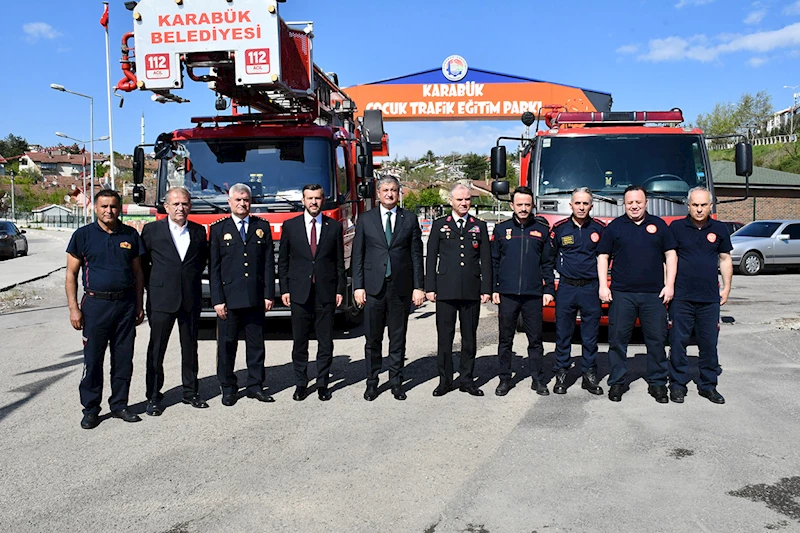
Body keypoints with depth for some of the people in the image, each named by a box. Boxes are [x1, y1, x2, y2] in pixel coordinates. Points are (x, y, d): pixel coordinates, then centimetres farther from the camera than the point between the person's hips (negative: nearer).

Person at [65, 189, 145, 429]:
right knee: (93, 360, 3)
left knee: (124, 359, 8)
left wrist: (139, 306, 8)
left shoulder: (131, 235, 7)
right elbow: (71, 274, 1)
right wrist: (73, 308, -6)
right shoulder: (83, 235, 0)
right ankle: (91, 410, 16)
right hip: (96, 304, -2)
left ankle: (119, 405, 21)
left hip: (126, 304, 2)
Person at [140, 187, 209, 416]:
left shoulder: (199, 231, 7)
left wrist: (192, 281, 10)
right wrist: (152, 287, 2)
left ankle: (190, 392, 23)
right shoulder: (151, 230, -1)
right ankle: (153, 397, 14)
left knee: (190, 348, 11)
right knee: (156, 349, 4)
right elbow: (142, 263, 4)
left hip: (191, 300, 3)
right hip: (161, 300, -3)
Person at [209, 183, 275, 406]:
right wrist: (217, 300, -7)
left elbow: (269, 263, 6)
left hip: (255, 298, 2)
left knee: (256, 344, 8)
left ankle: (255, 385, 20)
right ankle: (228, 388, 17)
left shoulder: (262, 227, 8)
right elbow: (213, 268, 0)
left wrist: (269, 295, 0)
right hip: (228, 298, -1)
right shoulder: (218, 229, 3)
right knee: (226, 345, 5)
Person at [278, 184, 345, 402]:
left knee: (325, 341, 5)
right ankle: (300, 384, 18)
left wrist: (340, 290, 2)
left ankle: (322, 383, 16)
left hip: (326, 293, 0)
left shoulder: (334, 227, 6)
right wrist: (284, 289, 1)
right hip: (299, 292, 0)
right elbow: (283, 261, 7)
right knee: (299, 341, 6)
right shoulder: (290, 226, 5)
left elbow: (339, 262, 7)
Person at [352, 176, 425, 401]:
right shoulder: (365, 219, 6)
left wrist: (418, 287, 0)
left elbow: (416, 255, 5)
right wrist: (357, 286, -2)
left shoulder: (410, 219, 7)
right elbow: (358, 255, 5)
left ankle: (396, 382, 18)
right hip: (373, 287, 0)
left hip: (401, 287, 0)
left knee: (398, 338, 7)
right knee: (372, 338, 4)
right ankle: (372, 382, 17)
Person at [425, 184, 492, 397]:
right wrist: (430, 287, -1)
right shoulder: (439, 225, 8)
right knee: (444, 337, 2)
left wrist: (486, 289, 1)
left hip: (472, 291, 1)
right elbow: (431, 258, 6)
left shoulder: (479, 226, 11)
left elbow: (486, 259, 8)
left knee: (469, 337, 7)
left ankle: (466, 379, 17)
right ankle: (445, 380, 12)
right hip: (445, 291, -1)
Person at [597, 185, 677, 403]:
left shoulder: (659, 225, 10)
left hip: (654, 294, 1)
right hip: (621, 294, -1)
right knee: (618, 339, 2)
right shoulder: (614, 226, 7)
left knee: (657, 339, 5)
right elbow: (603, 257, 7)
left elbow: (670, 255, 11)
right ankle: (617, 382, 12)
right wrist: (603, 286, -2)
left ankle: (657, 383, 16)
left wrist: (670, 285, 1)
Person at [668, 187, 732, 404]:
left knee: (709, 344, 8)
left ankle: (708, 385, 20)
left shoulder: (719, 229, 8)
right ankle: (678, 384, 13)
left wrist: (726, 288, 10)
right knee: (678, 342, 2)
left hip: (710, 298, 2)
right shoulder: (676, 227, 1)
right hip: (681, 297, -2)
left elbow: (725, 259, 15)